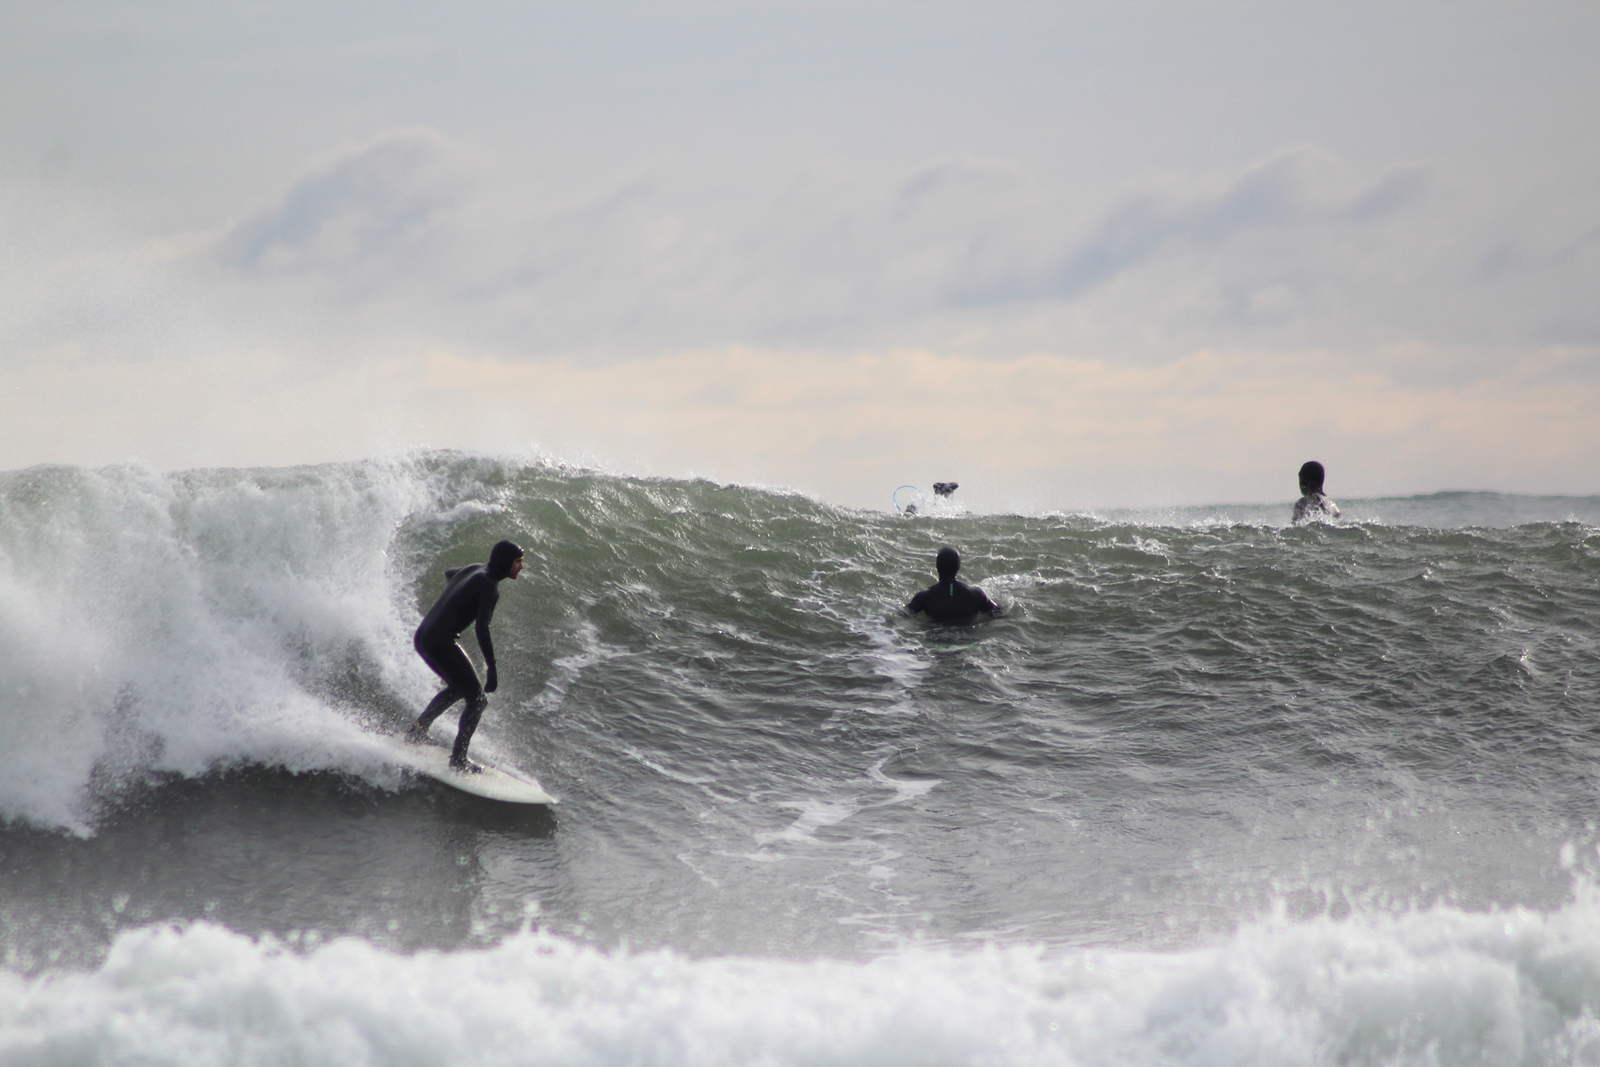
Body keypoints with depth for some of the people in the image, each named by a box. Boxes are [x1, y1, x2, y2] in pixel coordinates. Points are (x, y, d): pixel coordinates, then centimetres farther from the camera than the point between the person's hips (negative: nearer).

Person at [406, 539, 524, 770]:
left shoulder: (475, 570, 13)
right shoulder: (489, 586, -14)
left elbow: (449, 573, 35)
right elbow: (481, 627, -24)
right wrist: (492, 669, -25)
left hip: (422, 637, 9)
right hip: (440, 643, -9)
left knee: (458, 687, 29)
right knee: (476, 699, -4)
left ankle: (417, 729, 30)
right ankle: (458, 759, -7)